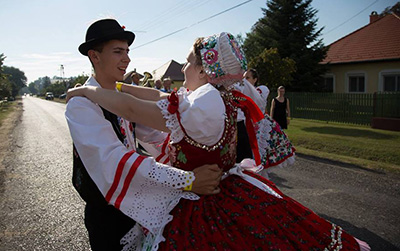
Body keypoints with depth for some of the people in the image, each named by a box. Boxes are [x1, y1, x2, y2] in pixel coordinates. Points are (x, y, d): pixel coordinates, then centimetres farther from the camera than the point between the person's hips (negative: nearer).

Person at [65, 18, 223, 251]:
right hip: (105, 211, -6)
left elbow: (153, 131, -5)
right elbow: (114, 159, -36)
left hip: (133, 202, 7)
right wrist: (187, 180, -41)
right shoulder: (81, 104, -24)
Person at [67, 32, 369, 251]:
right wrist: (118, 86, 11)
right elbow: (161, 97, 6)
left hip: (202, 208, -8)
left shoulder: (202, 105, -25)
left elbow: (132, 109, -22)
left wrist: (88, 91, -6)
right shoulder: (227, 99, 1)